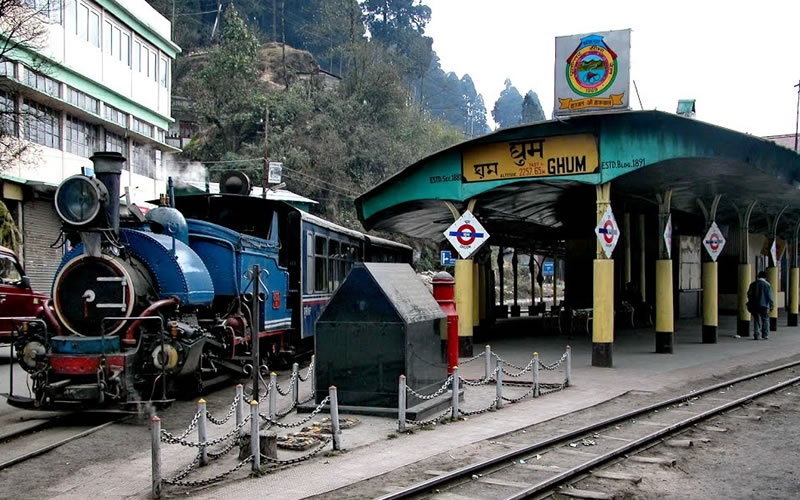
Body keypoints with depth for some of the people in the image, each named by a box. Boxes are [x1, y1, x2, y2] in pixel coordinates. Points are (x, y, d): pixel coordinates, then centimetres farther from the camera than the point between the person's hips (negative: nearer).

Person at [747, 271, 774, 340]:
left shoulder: (753, 284, 4)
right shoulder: (767, 285, -3)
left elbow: (749, 294, 3)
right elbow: (769, 296, -6)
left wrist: (750, 303, 15)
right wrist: (771, 305, 1)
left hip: (754, 305, 2)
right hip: (764, 305, -2)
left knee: (756, 320, 6)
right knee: (765, 320, 9)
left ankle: (756, 335, -1)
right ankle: (765, 335, 7)